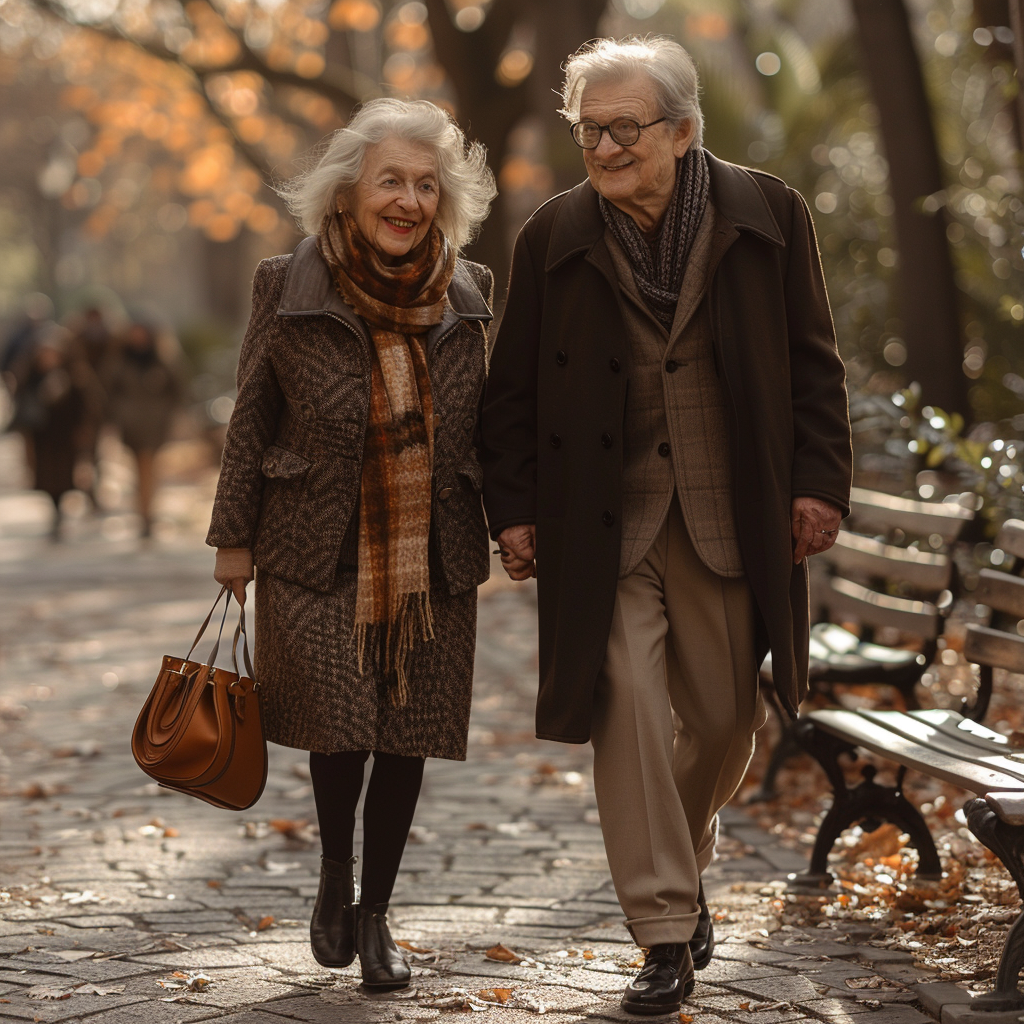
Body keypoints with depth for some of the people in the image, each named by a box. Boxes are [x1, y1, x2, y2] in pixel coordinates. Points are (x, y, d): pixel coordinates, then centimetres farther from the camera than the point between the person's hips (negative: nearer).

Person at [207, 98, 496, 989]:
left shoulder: (469, 294, 3)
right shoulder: (289, 288, -4)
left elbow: (484, 422, 12)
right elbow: (253, 420, 2)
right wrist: (233, 536, 3)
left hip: (432, 560, 3)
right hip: (320, 556, -2)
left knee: (408, 736, 4)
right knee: (342, 729, -8)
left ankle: (375, 913, 23)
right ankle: (335, 871, 23)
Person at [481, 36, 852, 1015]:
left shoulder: (767, 215, -1)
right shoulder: (552, 237, 0)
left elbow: (813, 363, 4)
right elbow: (513, 387, 5)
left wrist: (819, 482, -2)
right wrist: (513, 506, 0)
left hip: (728, 519, 1)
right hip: (604, 521, -1)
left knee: (724, 716, 7)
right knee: (628, 705, -9)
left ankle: (683, 861, 37)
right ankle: (665, 932, -2)